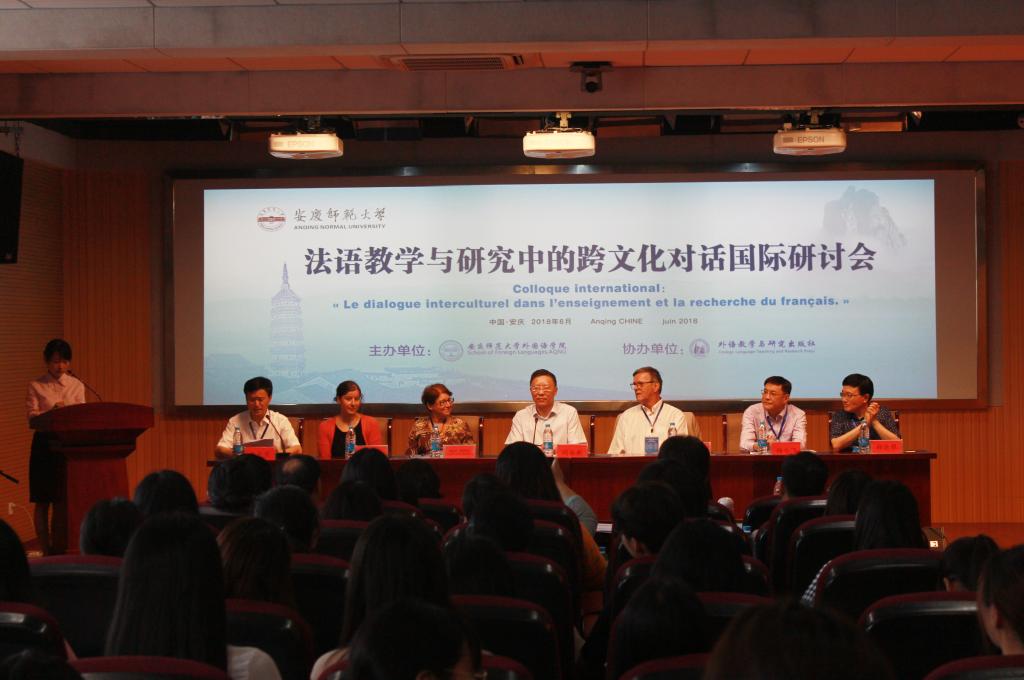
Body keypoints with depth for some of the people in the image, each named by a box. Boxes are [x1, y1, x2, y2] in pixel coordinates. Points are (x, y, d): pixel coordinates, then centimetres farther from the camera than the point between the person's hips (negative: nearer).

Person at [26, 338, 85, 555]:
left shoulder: (77, 385, 8)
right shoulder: (36, 386, 1)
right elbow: (31, 417, -7)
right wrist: (51, 413, -25)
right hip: (45, 444, -2)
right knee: (42, 501, 1)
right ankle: (46, 549, 8)